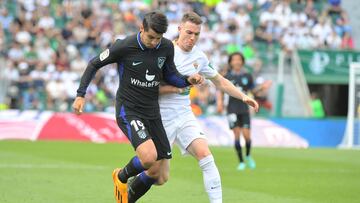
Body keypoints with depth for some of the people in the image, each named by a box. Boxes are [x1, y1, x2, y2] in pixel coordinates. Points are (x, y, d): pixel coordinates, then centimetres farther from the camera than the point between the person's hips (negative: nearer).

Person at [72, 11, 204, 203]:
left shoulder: (167, 47, -2)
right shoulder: (124, 46, -14)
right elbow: (94, 64, -1)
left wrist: (188, 80, -7)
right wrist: (81, 95, -6)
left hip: (153, 113, 6)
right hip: (128, 111, -6)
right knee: (149, 157, -29)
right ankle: (121, 176, 5)